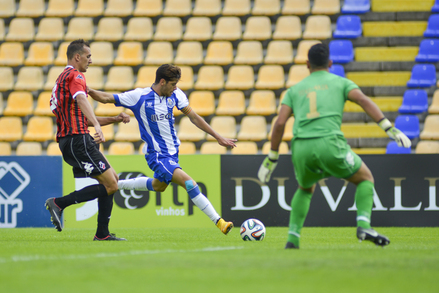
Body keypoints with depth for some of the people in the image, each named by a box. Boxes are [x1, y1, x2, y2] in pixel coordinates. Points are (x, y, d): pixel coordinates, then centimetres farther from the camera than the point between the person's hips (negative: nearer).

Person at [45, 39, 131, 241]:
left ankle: (102, 234, 8)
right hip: (78, 139, -11)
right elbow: (81, 100, -29)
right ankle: (59, 203, -12)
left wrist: (114, 119, 24)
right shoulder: (75, 76, -6)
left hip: (68, 140, 11)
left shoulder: (63, 78, 26)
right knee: (110, 185, -12)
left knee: (112, 179, 13)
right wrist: (97, 126, -43)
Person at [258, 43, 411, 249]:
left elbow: (280, 124, 12)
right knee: (365, 178, 18)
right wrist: (389, 128, -7)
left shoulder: (295, 89, 22)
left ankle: (293, 238, 18)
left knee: (305, 189, 32)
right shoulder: (340, 83, 16)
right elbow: (364, 101, -2)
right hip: (329, 144, -3)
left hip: (301, 148, 3)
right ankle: (363, 225, -4)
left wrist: (272, 158, 18)